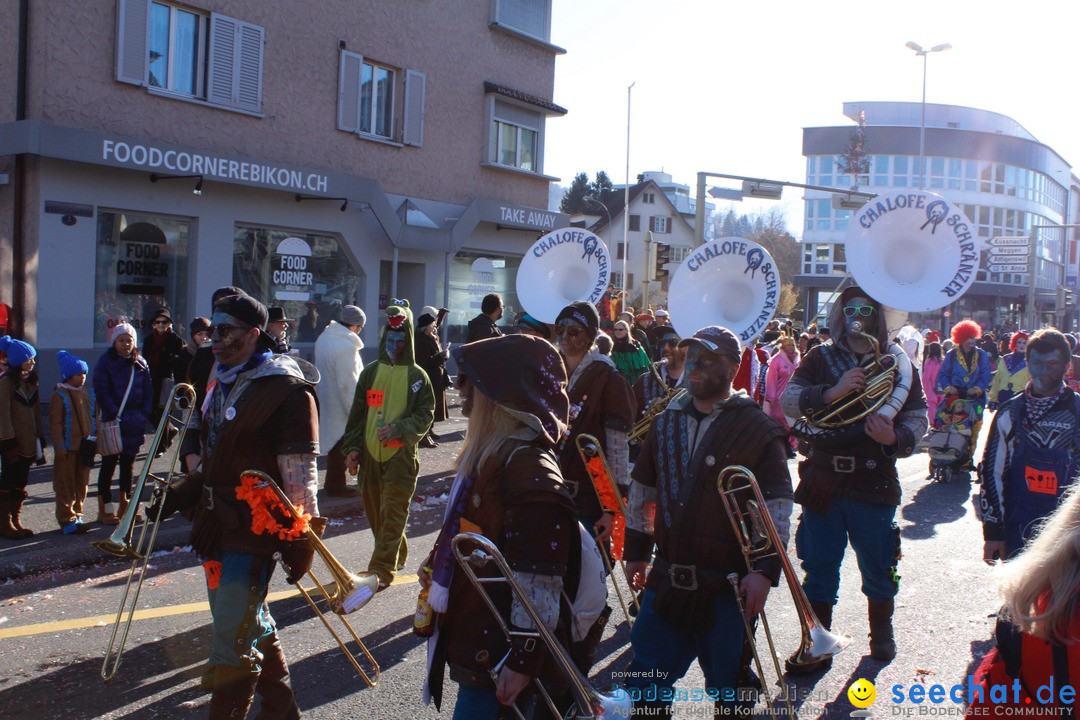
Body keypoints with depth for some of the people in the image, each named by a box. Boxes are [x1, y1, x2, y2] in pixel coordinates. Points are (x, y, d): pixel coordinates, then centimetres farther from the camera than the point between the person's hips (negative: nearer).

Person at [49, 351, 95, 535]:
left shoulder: (85, 393, 10)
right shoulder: (59, 395, -11)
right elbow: (55, 423, -13)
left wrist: (93, 439, 14)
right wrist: (59, 446, -17)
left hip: (85, 446, 7)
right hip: (67, 448, -7)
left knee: (81, 484, 12)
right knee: (66, 485, 0)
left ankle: (76, 515, 23)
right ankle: (67, 520, 4)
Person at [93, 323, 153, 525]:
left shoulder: (141, 363, 8)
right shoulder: (105, 362, -5)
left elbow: (148, 391, 9)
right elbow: (101, 391, -10)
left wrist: (144, 415, -2)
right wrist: (114, 415, -16)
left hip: (135, 423, 4)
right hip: (112, 422, -4)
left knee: (128, 463, 13)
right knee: (109, 464, 1)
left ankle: (125, 505, 23)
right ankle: (105, 509, 6)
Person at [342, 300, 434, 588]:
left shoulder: (417, 376, 0)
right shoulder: (371, 372, 11)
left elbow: (425, 415, -2)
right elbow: (357, 413, 12)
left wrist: (398, 429, -16)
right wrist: (352, 448, 4)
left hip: (401, 456, -4)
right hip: (369, 455, 4)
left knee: (392, 514, -6)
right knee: (374, 512, 11)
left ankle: (381, 569, -3)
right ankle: (397, 555, 30)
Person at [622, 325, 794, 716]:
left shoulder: (758, 430, -7)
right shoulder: (666, 423, 9)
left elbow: (778, 508, -10)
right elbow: (641, 491, 17)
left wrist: (765, 570, -17)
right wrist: (636, 552, 17)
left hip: (728, 584, -5)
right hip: (667, 578, 5)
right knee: (645, 684, 11)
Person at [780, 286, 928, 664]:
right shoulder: (821, 357, 6)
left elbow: (918, 417, 1)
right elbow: (789, 399, -5)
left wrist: (895, 439, -20)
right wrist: (830, 392, -22)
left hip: (875, 481, -1)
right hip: (822, 480, 1)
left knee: (878, 566, 11)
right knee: (819, 567, 7)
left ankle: (881, 632, 36)